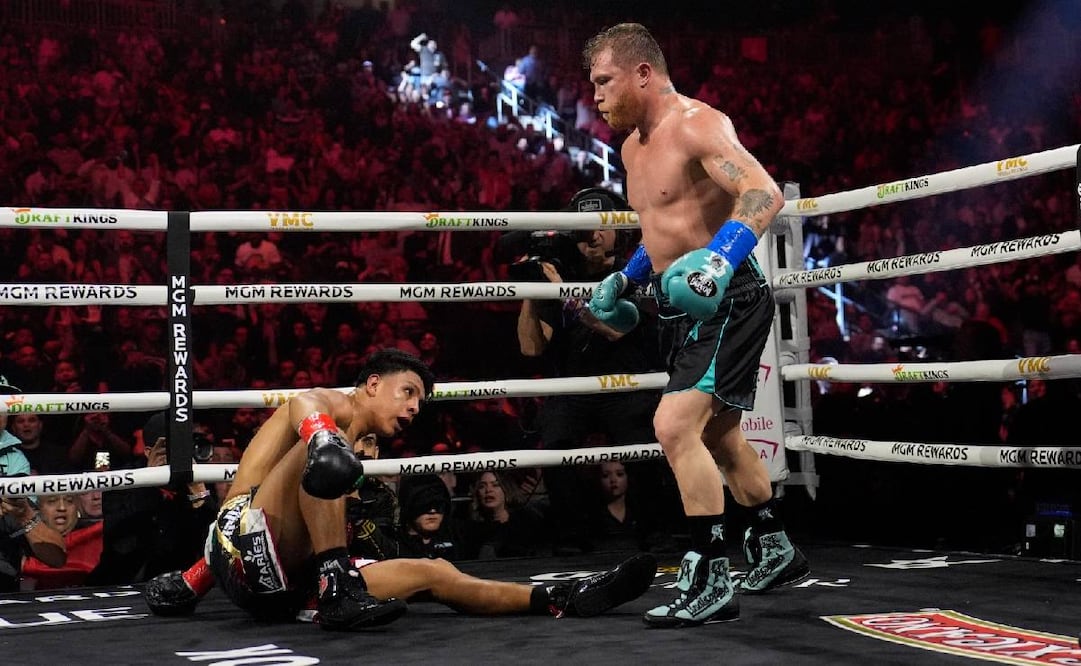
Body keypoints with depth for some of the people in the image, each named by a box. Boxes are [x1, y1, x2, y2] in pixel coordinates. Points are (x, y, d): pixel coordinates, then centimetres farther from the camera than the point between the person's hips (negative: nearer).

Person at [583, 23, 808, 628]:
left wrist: (722, 260, -44)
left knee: (675, 426, -21)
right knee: (717, 434, 21)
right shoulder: (635, 146, 13)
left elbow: (765, 192, -31)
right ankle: (776, 550, 39)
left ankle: (711, 582, -14)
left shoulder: (697, 125, -17)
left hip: (727, 299, -11)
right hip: (683, 304, 11)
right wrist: (626, 278, 25)